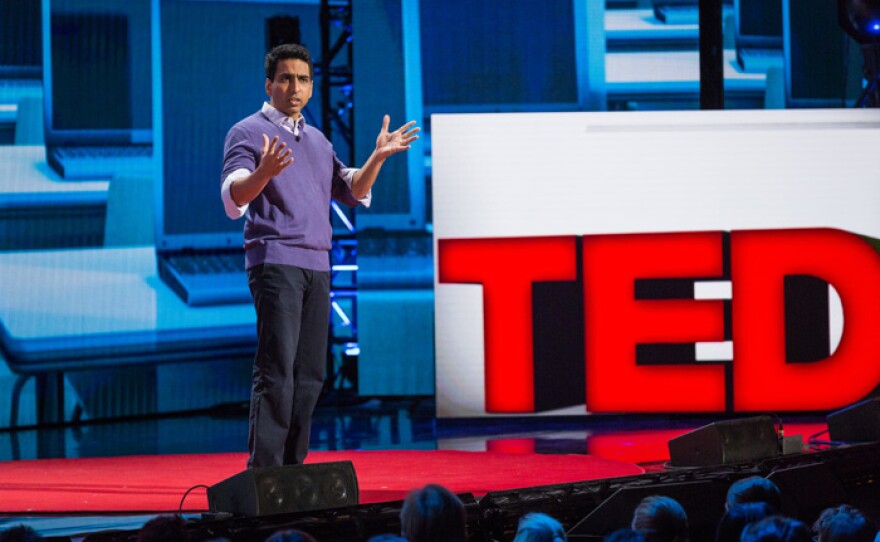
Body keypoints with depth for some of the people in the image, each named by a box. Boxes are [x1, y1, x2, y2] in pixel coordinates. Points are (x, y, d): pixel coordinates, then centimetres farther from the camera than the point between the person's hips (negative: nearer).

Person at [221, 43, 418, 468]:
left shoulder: (317, 141, 22)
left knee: (309, 375, 5)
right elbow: (234, 197, -14)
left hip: (317, 264, 7)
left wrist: (378, 156, 3)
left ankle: (292, 468, 9)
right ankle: (264, 472, -17)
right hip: (275, 261, -7)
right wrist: (265, 171, -35)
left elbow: (354, 192, 19)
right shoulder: (248, 132, -1)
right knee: (277, 371, -14)